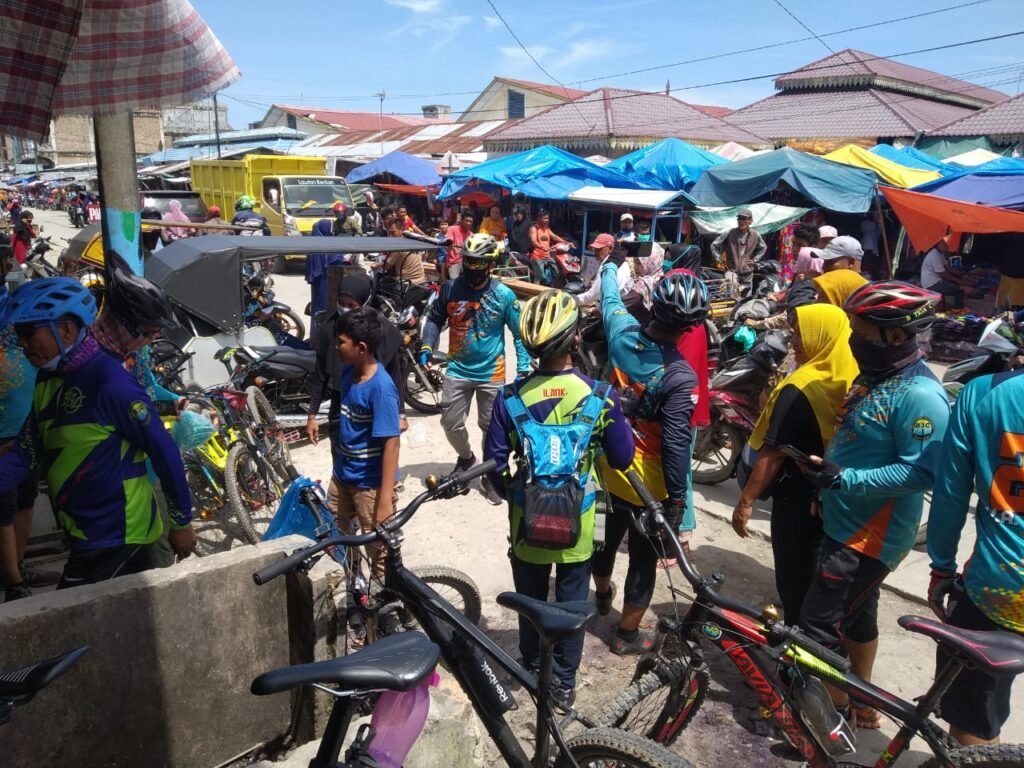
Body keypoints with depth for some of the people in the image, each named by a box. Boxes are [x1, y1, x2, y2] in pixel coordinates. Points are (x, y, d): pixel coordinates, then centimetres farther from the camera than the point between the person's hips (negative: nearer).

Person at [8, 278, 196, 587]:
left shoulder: (110, 381, -21)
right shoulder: (48, 381, 5)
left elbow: (164, 451, -18)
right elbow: (32, 449, 13)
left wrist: (182, 521, -12)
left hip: (117, 534, -8)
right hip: (87, 531, 8)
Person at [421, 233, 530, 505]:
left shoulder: (504, 295, -10)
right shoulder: (450, 288, -6)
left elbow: (520, 333, -3)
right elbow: (434, 319, 7)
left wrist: (523, 368, -8)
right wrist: (427, 347, -6)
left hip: (491, 374, -1)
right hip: (458, 370, 2)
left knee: (492, 427, 8)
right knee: (451, 424, 6)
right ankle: (466, 457, 37)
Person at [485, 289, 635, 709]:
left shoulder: (511, 397, -14)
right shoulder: (598, 395, -16)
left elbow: (494, 463, -7)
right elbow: (622, 458, -6)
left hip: (527, 521, 1)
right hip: (578, 523, -1)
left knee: (530, 600, 22)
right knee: (572, 601, 18)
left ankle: (530, 671, 41)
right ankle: (564, 681, 31)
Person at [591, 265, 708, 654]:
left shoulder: (622, 332, -12)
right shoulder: (680, 376, -27)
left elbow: (610, 298, 10)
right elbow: (676, 442, -25)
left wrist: (611, 264, 30)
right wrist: (677, 498, -15)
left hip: (608, 464, 6)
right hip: (647, 481, -6)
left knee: (607, 535, 28)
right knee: (643, 558, 13)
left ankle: (602, 594, 54)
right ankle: (627, 634, 29)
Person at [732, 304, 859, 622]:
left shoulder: (799, 389, -23)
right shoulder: (852, 381, -1)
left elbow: (773, 453, -22)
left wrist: (746, 500, -14)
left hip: (798, 499, -8)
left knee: (793, 579, 8)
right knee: (818, 578, 24)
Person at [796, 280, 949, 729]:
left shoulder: (919, 395, -23)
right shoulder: (875, 376, 6)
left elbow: (922, 472, -27)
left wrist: (842, 479, -29)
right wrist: (824, 471, 9)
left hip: (873, 534, -9)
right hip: (846, 522, 10)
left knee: (819, 624, -2)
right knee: (856, 614, 22)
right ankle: (860, 704, 40)